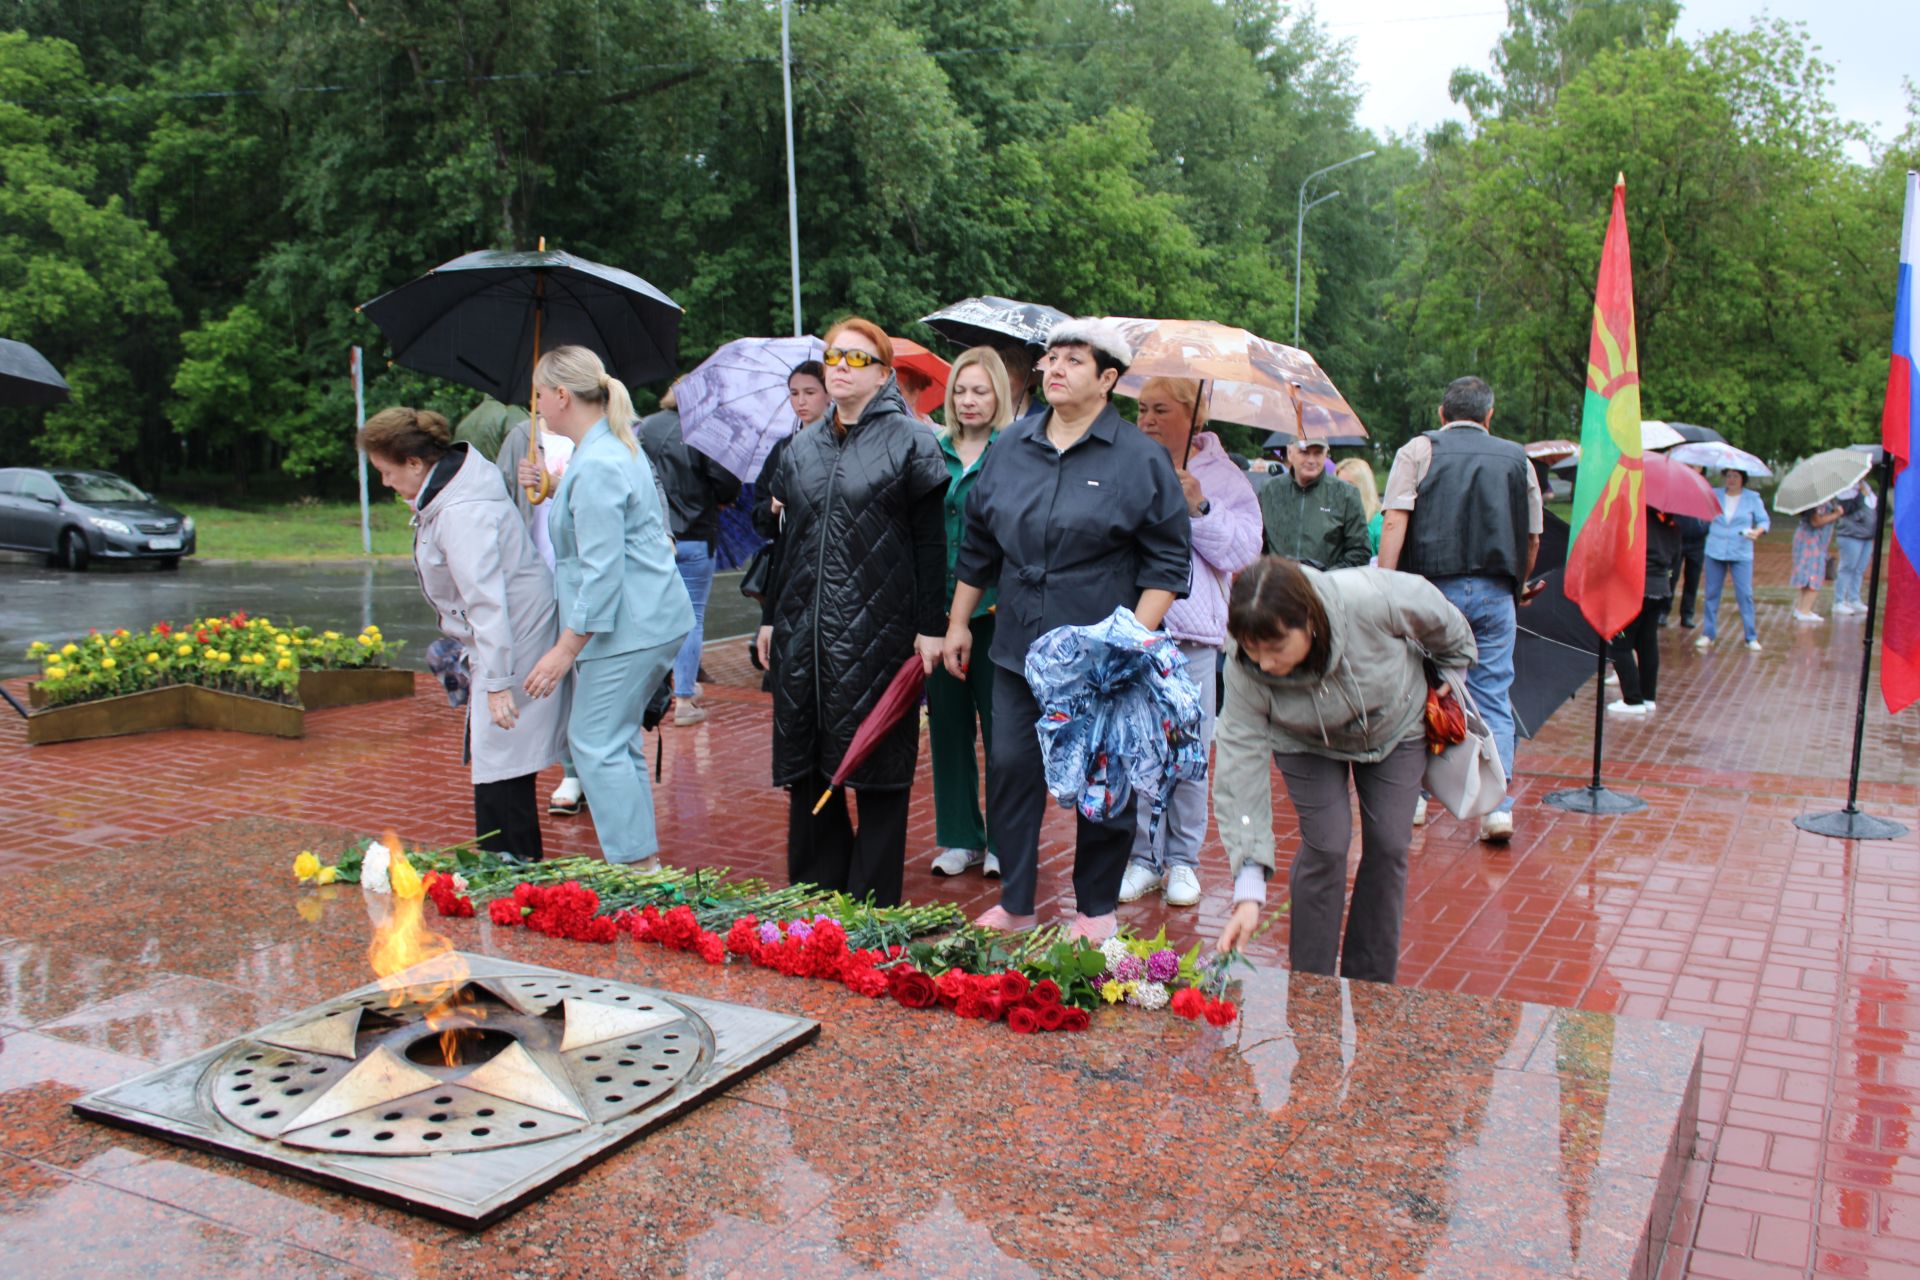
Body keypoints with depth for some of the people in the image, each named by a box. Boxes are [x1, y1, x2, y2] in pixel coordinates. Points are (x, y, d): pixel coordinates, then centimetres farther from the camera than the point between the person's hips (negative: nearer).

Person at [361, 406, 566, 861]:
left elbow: (487, 601, -27)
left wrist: (497, 683, -27)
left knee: (500, 763, -7)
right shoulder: (448, 492, 9)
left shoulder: (461, 513, -24)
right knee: (489, 756, 15)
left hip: (512, 646, -11)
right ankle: (518, 868, 24)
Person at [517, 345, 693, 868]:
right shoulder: (621, 447, 15)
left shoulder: (596, 466, -19)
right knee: (616, 737, 17)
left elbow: (602, 571, -22)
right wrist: (552, 490, 22)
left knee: (597, 743, -4)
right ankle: (645, 850, 25)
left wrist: (566, 649, -20)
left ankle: (638, 863, 0)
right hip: (655, 616, 11)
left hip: (628, 626, -11)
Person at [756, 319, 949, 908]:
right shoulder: (803, 445, 14)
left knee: (877, 768, 2)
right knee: (805, 765, 9)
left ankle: (873, 900, 13)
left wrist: (930, 627, -9)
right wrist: (771, 617, 16)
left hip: (877, 632, -5)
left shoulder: (909, 440, -2)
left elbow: (930, 542, -5)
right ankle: (816, 889, 22)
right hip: (804, 632, 6)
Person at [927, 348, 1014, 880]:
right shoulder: (933, 452, 10)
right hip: (940, 608, 4)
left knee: (998, 723, 2)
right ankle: (959, 837, 20)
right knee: (948, 721, 8)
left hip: (994, 610, -4)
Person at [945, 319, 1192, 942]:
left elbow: (1167, 560, -5)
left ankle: (1096, 909, 22)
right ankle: (1014, 902, 22)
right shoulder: (1010, 447, 9)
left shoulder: (1141, 459, -5)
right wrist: (958, 622, 15)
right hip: (1017, 646, 4)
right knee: (1010, 768, 7)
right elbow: (977, 545, 16)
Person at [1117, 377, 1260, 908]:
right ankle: (1142, 857, 15)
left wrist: (1199, 508, -11)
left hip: (1192, 632, 0)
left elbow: (1245, 552, -2)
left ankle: (1182, 859, 18)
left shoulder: (1223, 477, 7)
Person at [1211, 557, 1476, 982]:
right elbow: (1241, 769, -33)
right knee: (1326, 845, -12)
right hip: (1307, 742, -1)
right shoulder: (1244, 672, -35)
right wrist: (1248, 890, -38)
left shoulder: (1369, 598, -41)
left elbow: (1441, 621, -18)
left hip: (1395, 721, 1)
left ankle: (1371, 985, 14)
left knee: (1389, 844, -2)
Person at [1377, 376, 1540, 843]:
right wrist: (1519, 586, 32)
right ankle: (1497, 804, 0)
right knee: (1493, 698, 6)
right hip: (1495, 594, 2)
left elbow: (1395, 522, -7)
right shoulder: (1517, 458, 14)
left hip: (1432, 589, -1)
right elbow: (1533, 537, 17)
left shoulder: (1418, 450, 5)